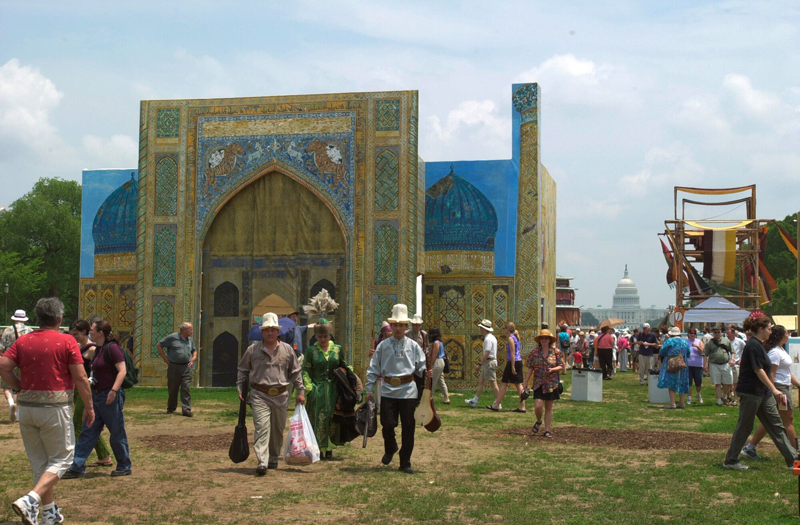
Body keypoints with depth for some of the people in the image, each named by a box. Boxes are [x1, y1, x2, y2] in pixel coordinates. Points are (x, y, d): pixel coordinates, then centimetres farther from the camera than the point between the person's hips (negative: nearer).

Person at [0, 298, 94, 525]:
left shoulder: (22, 341, 6)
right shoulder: (66, 341, -6)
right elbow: (80, 378, -8)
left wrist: (21, 388, 7)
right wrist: (89, 406, 1)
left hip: (26, 407, 5)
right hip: (55, 406, -5)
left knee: (38, 461, 15)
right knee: (61, 458, 5)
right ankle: (30, 501, -14)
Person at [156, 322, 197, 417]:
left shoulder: (190, 340, 12)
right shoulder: (172, 337, -5)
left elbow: (194, 350, 30)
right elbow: (159, 345, 0)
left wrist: (193, 359, 10)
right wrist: (165, 358, -3)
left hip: (186, 367, 3)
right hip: (174, 366, -3)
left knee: (186, 388, -6)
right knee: (172, 388, 6)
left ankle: (186, 409, -8)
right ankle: (171, 408, 21)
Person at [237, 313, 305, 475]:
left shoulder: (287, 350, 7)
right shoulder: (253, 350, 3)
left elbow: (295, 372, 13)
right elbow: (242, 370, 13)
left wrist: (301, 391, 8)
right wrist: (240, 388, 4)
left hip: (281, 396, 3)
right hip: (260, 396, -2)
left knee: (278, 429, 12)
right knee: (262, 427, -15)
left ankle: (273, 458, 30)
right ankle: (262, 462, -22)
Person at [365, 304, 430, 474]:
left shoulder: (413, 346, 7)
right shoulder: (383, 345, 6)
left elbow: (420, 366, 6)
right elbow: (373, 368, 7)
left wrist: (425, 373, -17)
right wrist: (369, 389, 2)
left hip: (408, 391, 0)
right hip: (388, 390, 0)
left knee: (408, 427, 3)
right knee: (387, 424, -3)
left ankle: (405, 463, 14)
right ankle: (390, 449, 29)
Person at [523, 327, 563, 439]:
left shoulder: (556, 352, 1)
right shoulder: (534, 352, 3)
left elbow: (561, 366, 3)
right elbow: (530, 368, 4)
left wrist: (552, 369, -18)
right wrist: (526, 383, 2)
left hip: (552, 383, 0)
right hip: (538, 383, 0)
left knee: (549, 408, 6)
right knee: (538, 405, -12)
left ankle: (547, 430, 16)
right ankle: (538, 421, 18)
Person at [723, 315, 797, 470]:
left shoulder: (758, 344, 13)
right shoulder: (753, 345, -17)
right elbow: (758, 370, -21)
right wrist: (774, 390, -22)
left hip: (763, 393, 10)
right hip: (750, 392, -10)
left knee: (776, 425, 9)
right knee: (744, 427, -1)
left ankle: (792, 459, 12)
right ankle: (730, 461, 9)